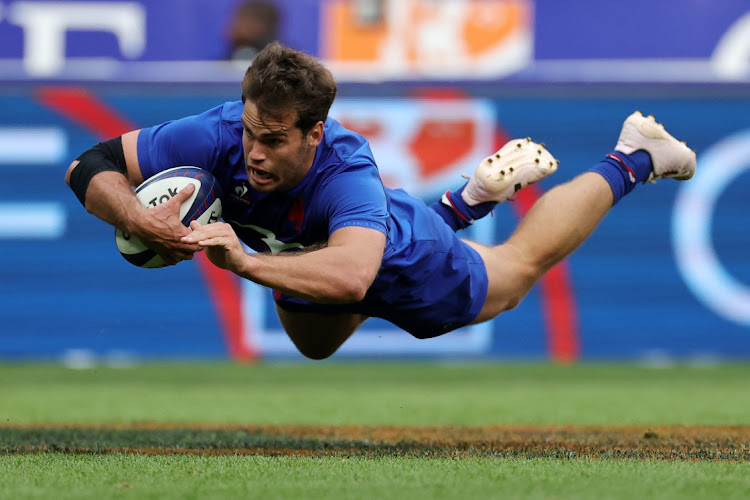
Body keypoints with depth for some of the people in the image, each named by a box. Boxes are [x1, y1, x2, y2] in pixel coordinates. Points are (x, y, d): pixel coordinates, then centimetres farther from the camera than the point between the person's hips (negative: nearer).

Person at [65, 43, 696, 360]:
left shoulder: (347, 175, -49)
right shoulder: (221, 134, -40)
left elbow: (351, 276, -67)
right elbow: (90, 167, -36)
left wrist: (245, 262, -74)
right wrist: (141, 222, -55)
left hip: (409, 271, -5)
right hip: (304, 260, 5)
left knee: (522, 263, 24)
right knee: (313, 345, 40)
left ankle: (630, 161, 46)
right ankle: (467, 200, 49)